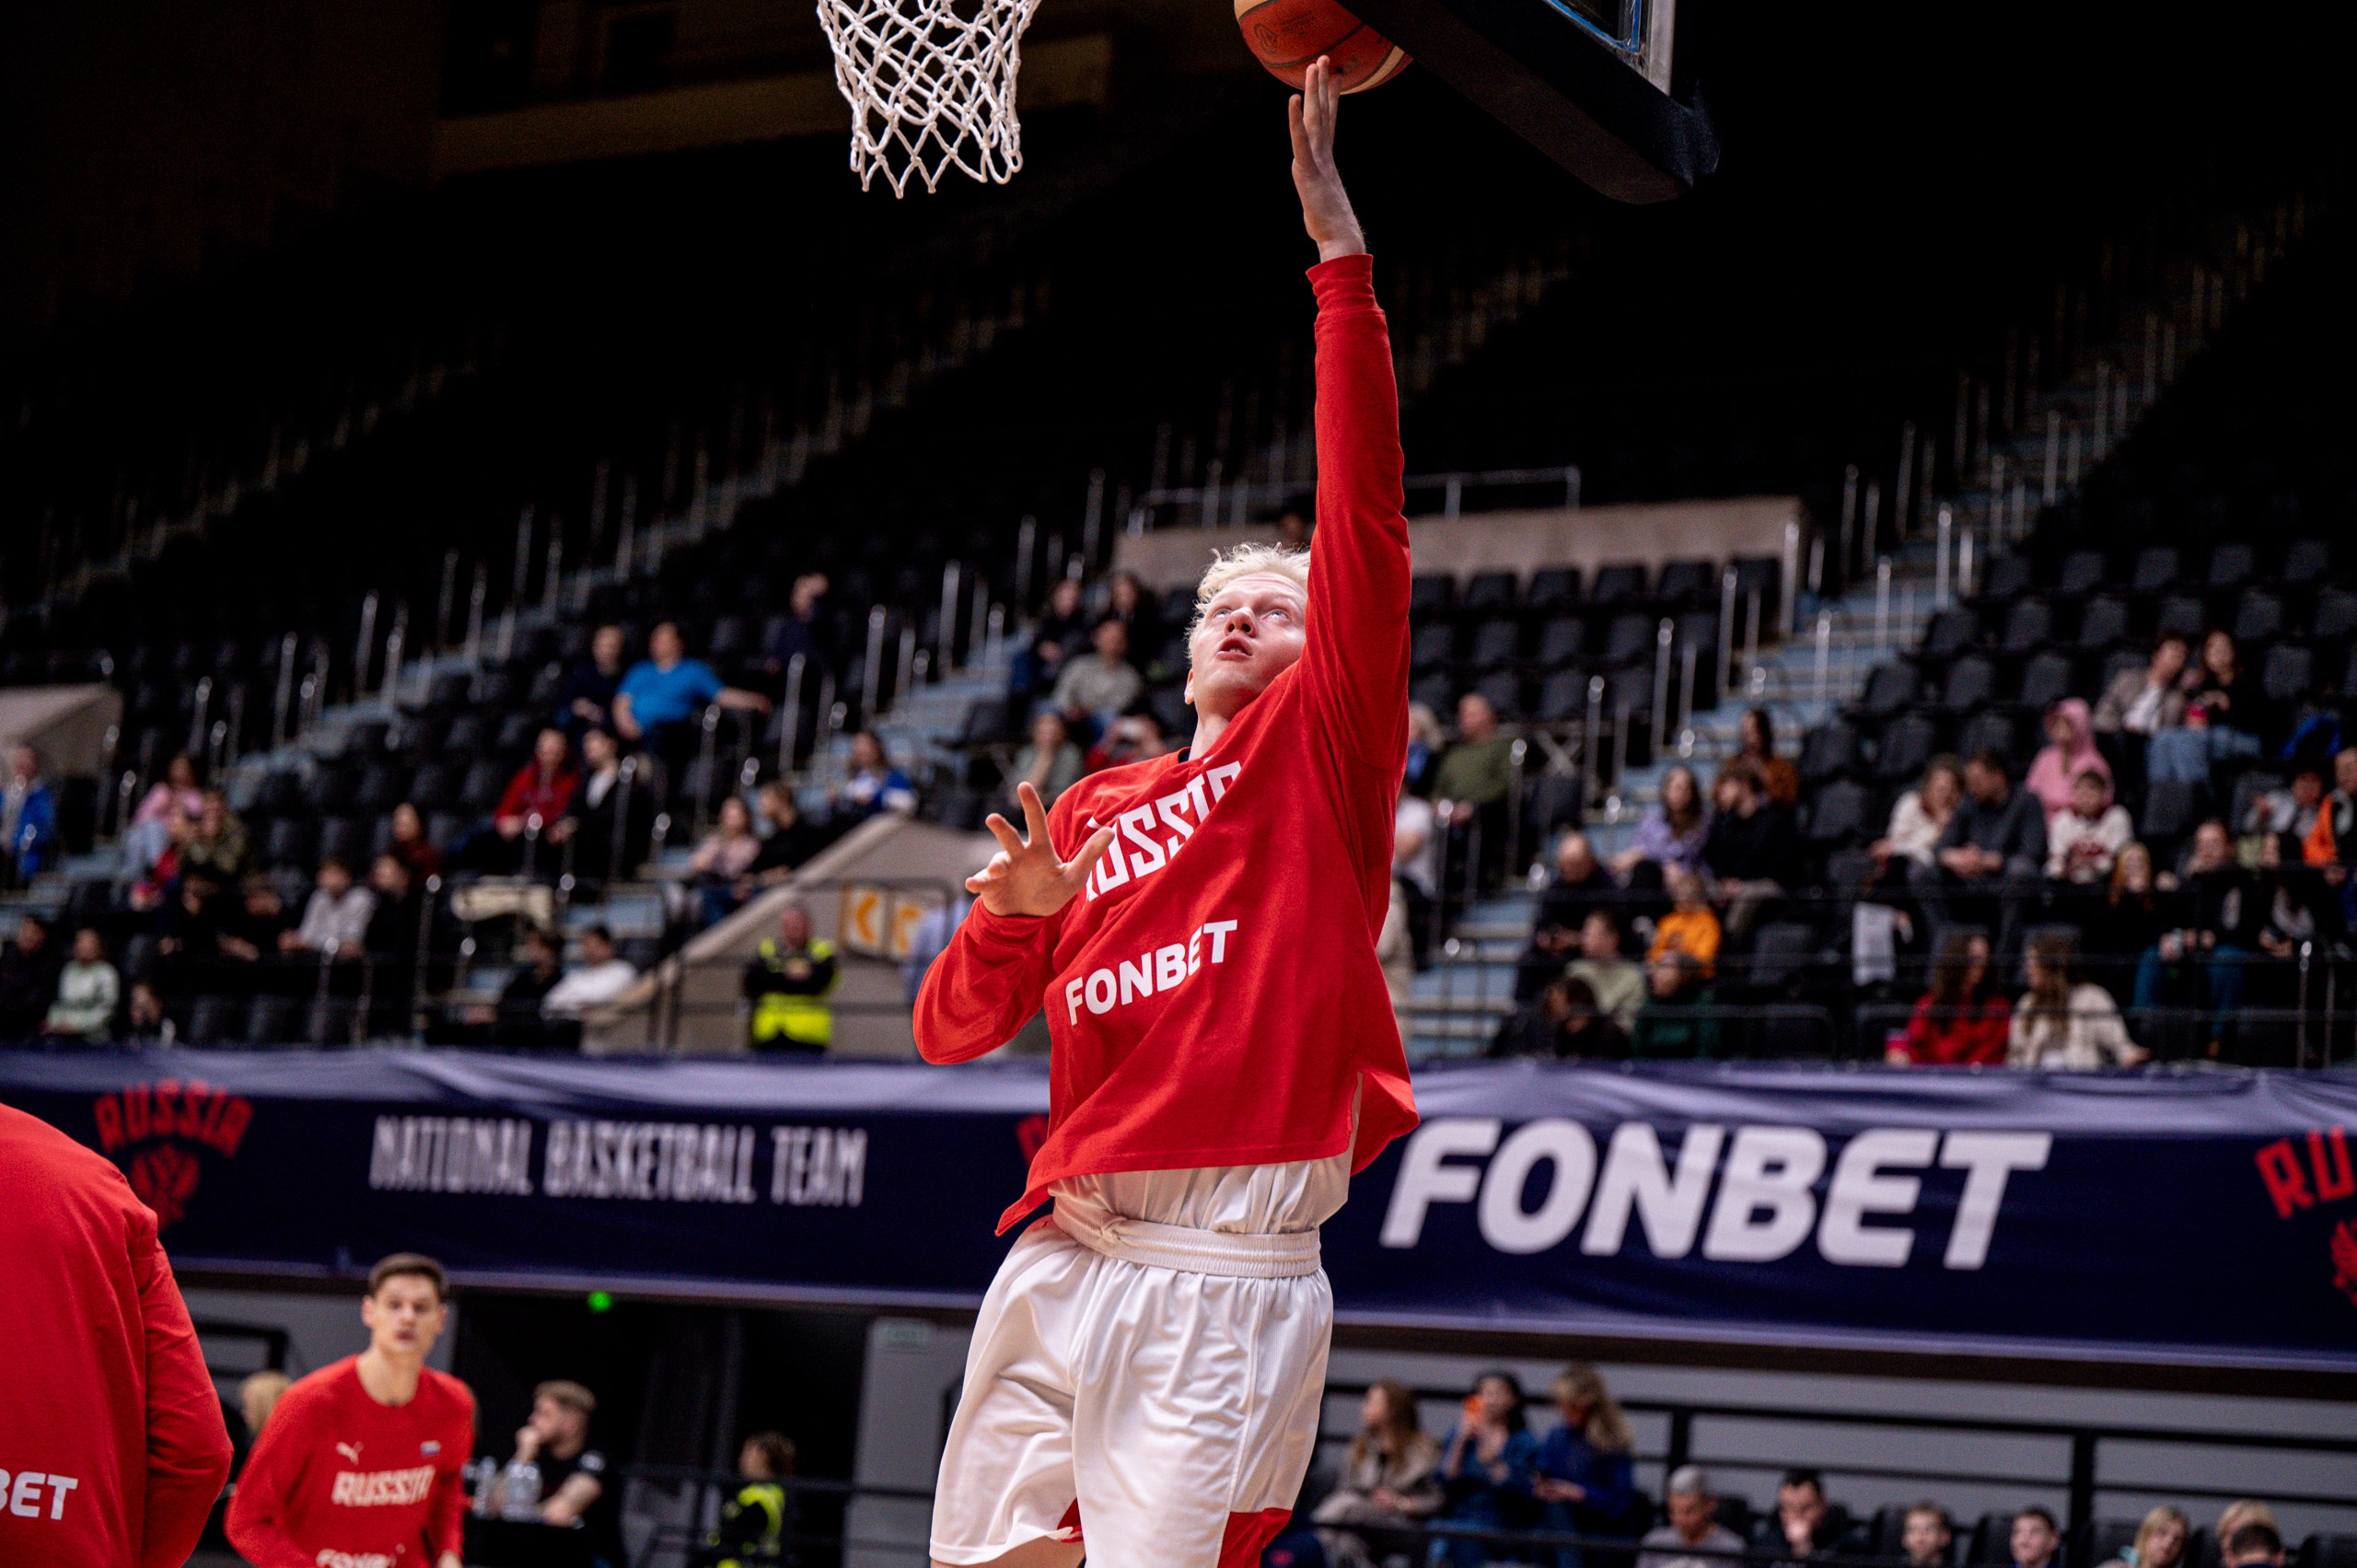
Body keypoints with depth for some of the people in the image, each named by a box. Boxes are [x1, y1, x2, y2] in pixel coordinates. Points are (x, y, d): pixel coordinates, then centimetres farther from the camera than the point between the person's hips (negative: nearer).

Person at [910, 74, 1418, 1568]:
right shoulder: (1097, 809, 21)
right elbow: (952, 1030, 19)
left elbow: (1367, 513, -6)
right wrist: (1012, 913, -3)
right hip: (1059, 1261, 5)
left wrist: (1338, 239, -9)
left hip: (1225, 1278, -5)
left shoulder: (1323, 747, 7)